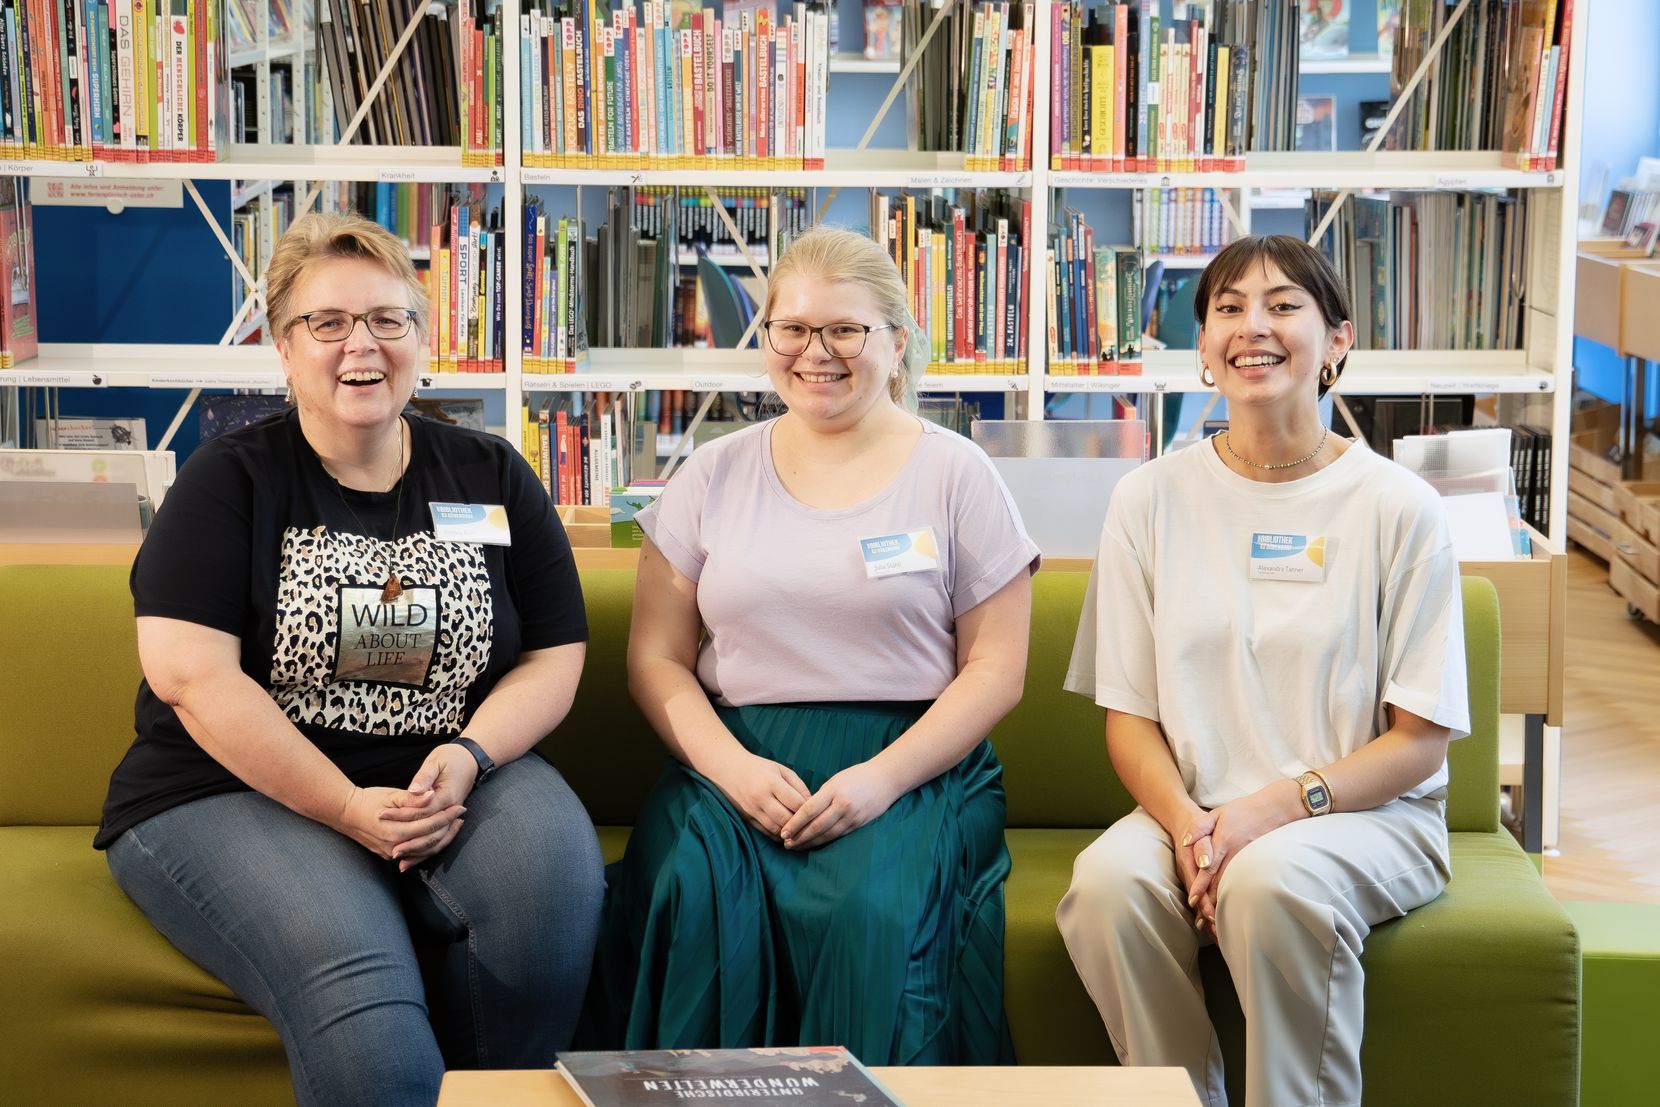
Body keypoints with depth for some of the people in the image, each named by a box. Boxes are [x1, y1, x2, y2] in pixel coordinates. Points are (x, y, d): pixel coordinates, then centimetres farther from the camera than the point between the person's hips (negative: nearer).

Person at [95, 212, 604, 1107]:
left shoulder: (490, 479, 12)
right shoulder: (231, 480, 2)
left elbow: (555, 656, 10)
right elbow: (189, 671, -9)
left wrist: (468, 757, -11)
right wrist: (347, 808, -16)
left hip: (452, 779, 3)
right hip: (242, 793, -3)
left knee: (553, 877, -29)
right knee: (357, 989, -34)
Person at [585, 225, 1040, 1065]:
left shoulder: (956, 475, 8)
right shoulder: (715, 476, 14)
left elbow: (996, 668, 3)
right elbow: (656, 658, 10)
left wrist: (882, 777, -12)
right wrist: (733, 768, -9)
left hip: (910, 766, -1)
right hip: (736, 758, 2)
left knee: (868, 910, -34)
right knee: (695, 895, -31)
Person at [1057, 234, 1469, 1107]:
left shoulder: (1397, 507, -2)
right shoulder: (1152, 499, 6)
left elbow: (1419, 740, -2)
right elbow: (1129, 716, 6)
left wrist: (1281, 805, -17)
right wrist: (1188, 824, -14)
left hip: (1366, 813, -2)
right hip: (1193, 811, 2)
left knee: (1270, 879, -35)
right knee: (1106, 882, -30)